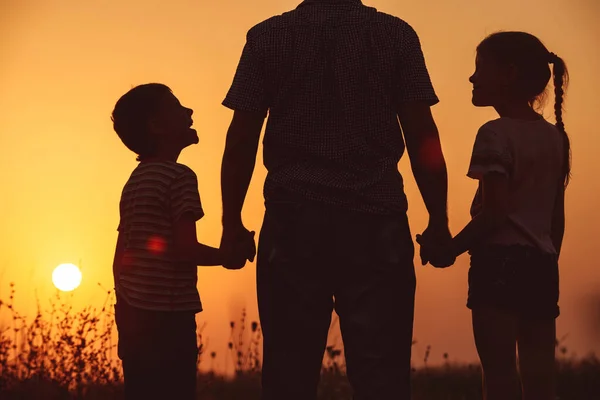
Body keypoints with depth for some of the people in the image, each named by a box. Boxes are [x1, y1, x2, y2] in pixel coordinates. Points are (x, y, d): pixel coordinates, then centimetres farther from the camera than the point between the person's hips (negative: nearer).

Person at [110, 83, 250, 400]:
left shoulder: (135, 181, 16)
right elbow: (186, 249, -18)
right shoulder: (179, 176, -10)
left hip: (136, 316, 8)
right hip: (167, 316, -8)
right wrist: (228, 256, -1)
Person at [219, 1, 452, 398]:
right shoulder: (396, 34, 3)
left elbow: (241, 141, 2)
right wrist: (439, 223, 5)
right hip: (376, 224, 0)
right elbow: (422, 137, -1)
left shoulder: (267, 37, 5)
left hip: (295, 221, 1)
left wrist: (232, 222, 9)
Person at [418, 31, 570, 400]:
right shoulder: (555, 137, 14)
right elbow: (558, 218, 16)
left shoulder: (496, 134, -8)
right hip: (542, 265, 7)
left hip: (500, 260, -7)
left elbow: (494, 213, -15)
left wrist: (451, 248, -7)